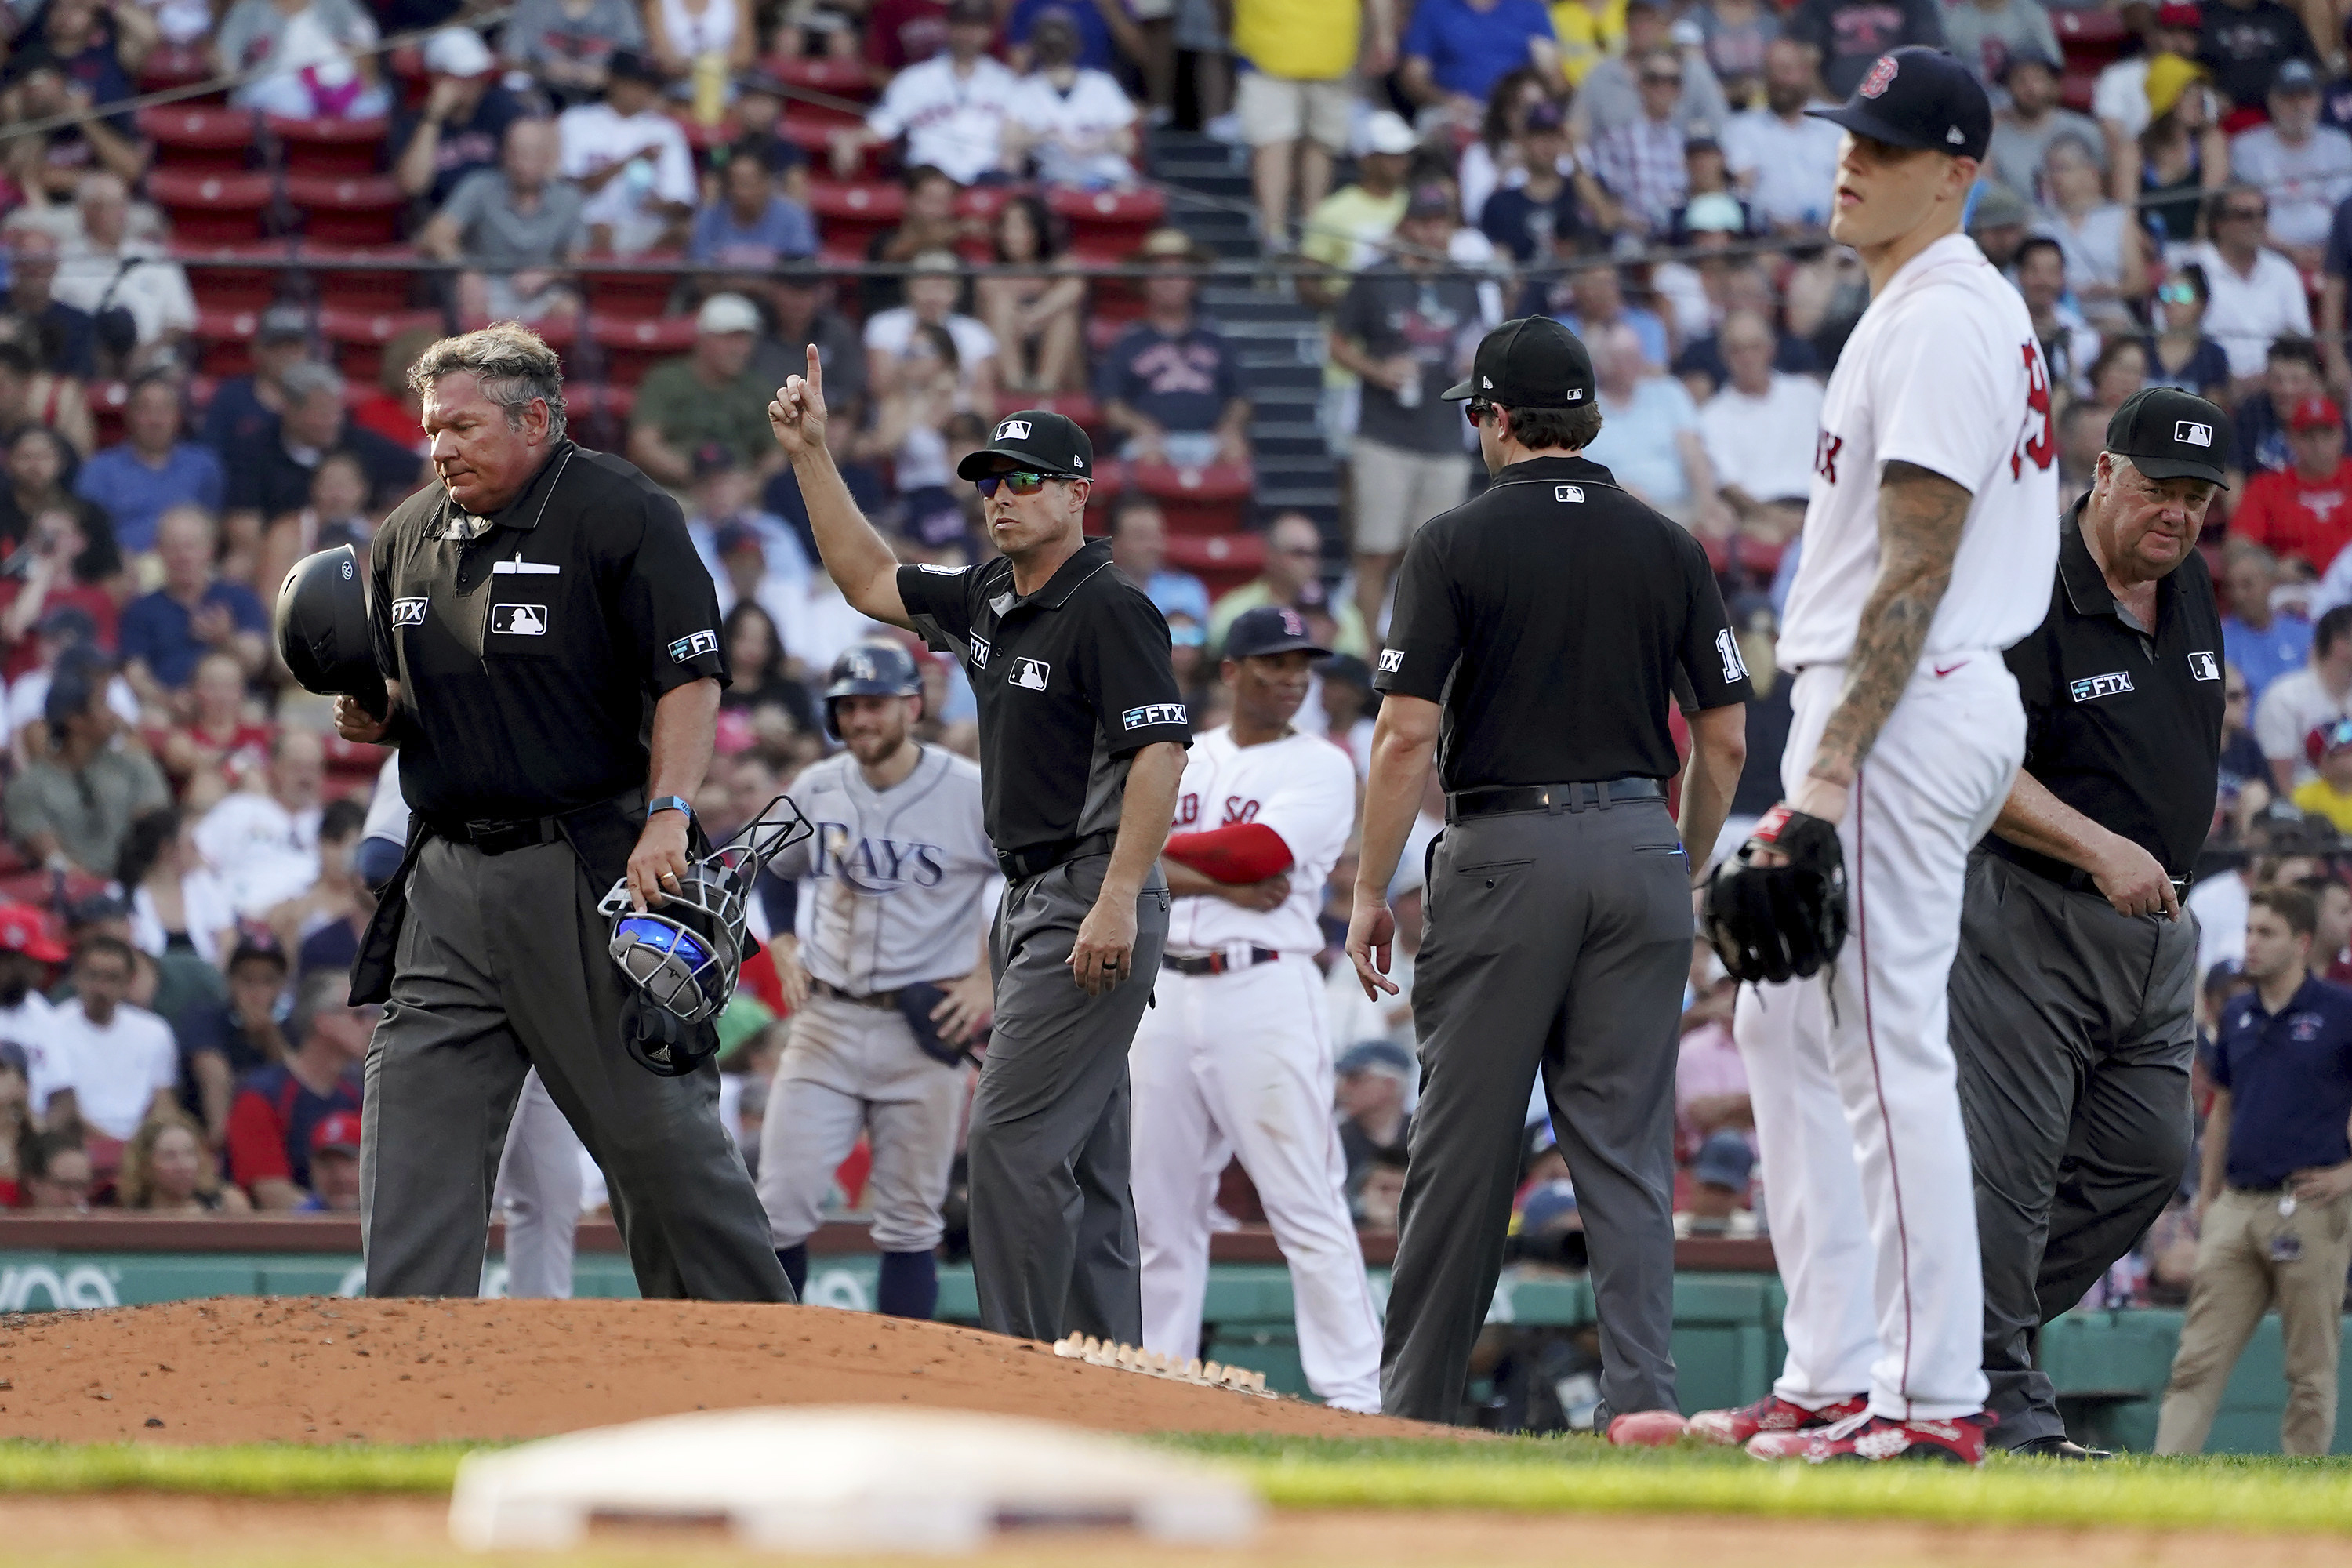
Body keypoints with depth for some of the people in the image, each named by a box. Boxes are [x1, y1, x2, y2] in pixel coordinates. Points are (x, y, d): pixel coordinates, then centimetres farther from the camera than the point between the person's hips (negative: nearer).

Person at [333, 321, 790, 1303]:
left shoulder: (621, 515, -7)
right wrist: (370, 715, -1)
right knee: (412, 1128, -1)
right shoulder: (409, 539, 13)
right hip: (447, 878, 6)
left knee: (656, 1126, -2)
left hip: (586, 871, -6)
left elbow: (691, 677, -11)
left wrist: (668, 817, -23)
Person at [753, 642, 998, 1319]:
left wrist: (989, 980, -5)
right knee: (779, 1208, -4)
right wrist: (786, 953, 10)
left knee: (910, 1225, 2)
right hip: (826, 1026, 3)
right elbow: (764, 874, 24)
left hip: (924, 1032, -3)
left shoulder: (973, 793, -7)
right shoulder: (815, 791, 6)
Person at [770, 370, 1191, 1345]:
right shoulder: (987, 603, 14)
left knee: (1012, 1136, -15)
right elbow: (868, 579, 26)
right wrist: (811, 453, 19)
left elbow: (1161, 750, -20)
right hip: (1031, 901, 10)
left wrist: (1118, 900, -27)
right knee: (1082, 1154, 9)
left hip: (1092, 902, -10)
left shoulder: (1108, 609, -13)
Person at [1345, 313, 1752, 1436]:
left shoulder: (1457, 545, -4)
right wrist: (1685, 872, 18)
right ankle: (1642, 1387, -6)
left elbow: (1406, 733, -9)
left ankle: (1417, 1396, 8)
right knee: (1626, 1139, 4)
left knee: (1465, 1135, 3)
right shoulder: (1667, 549, 7)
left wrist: (1371, 894, -3)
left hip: (1504, 849, -3)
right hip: (1639, 848, 3)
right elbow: (1725, 735, 7)